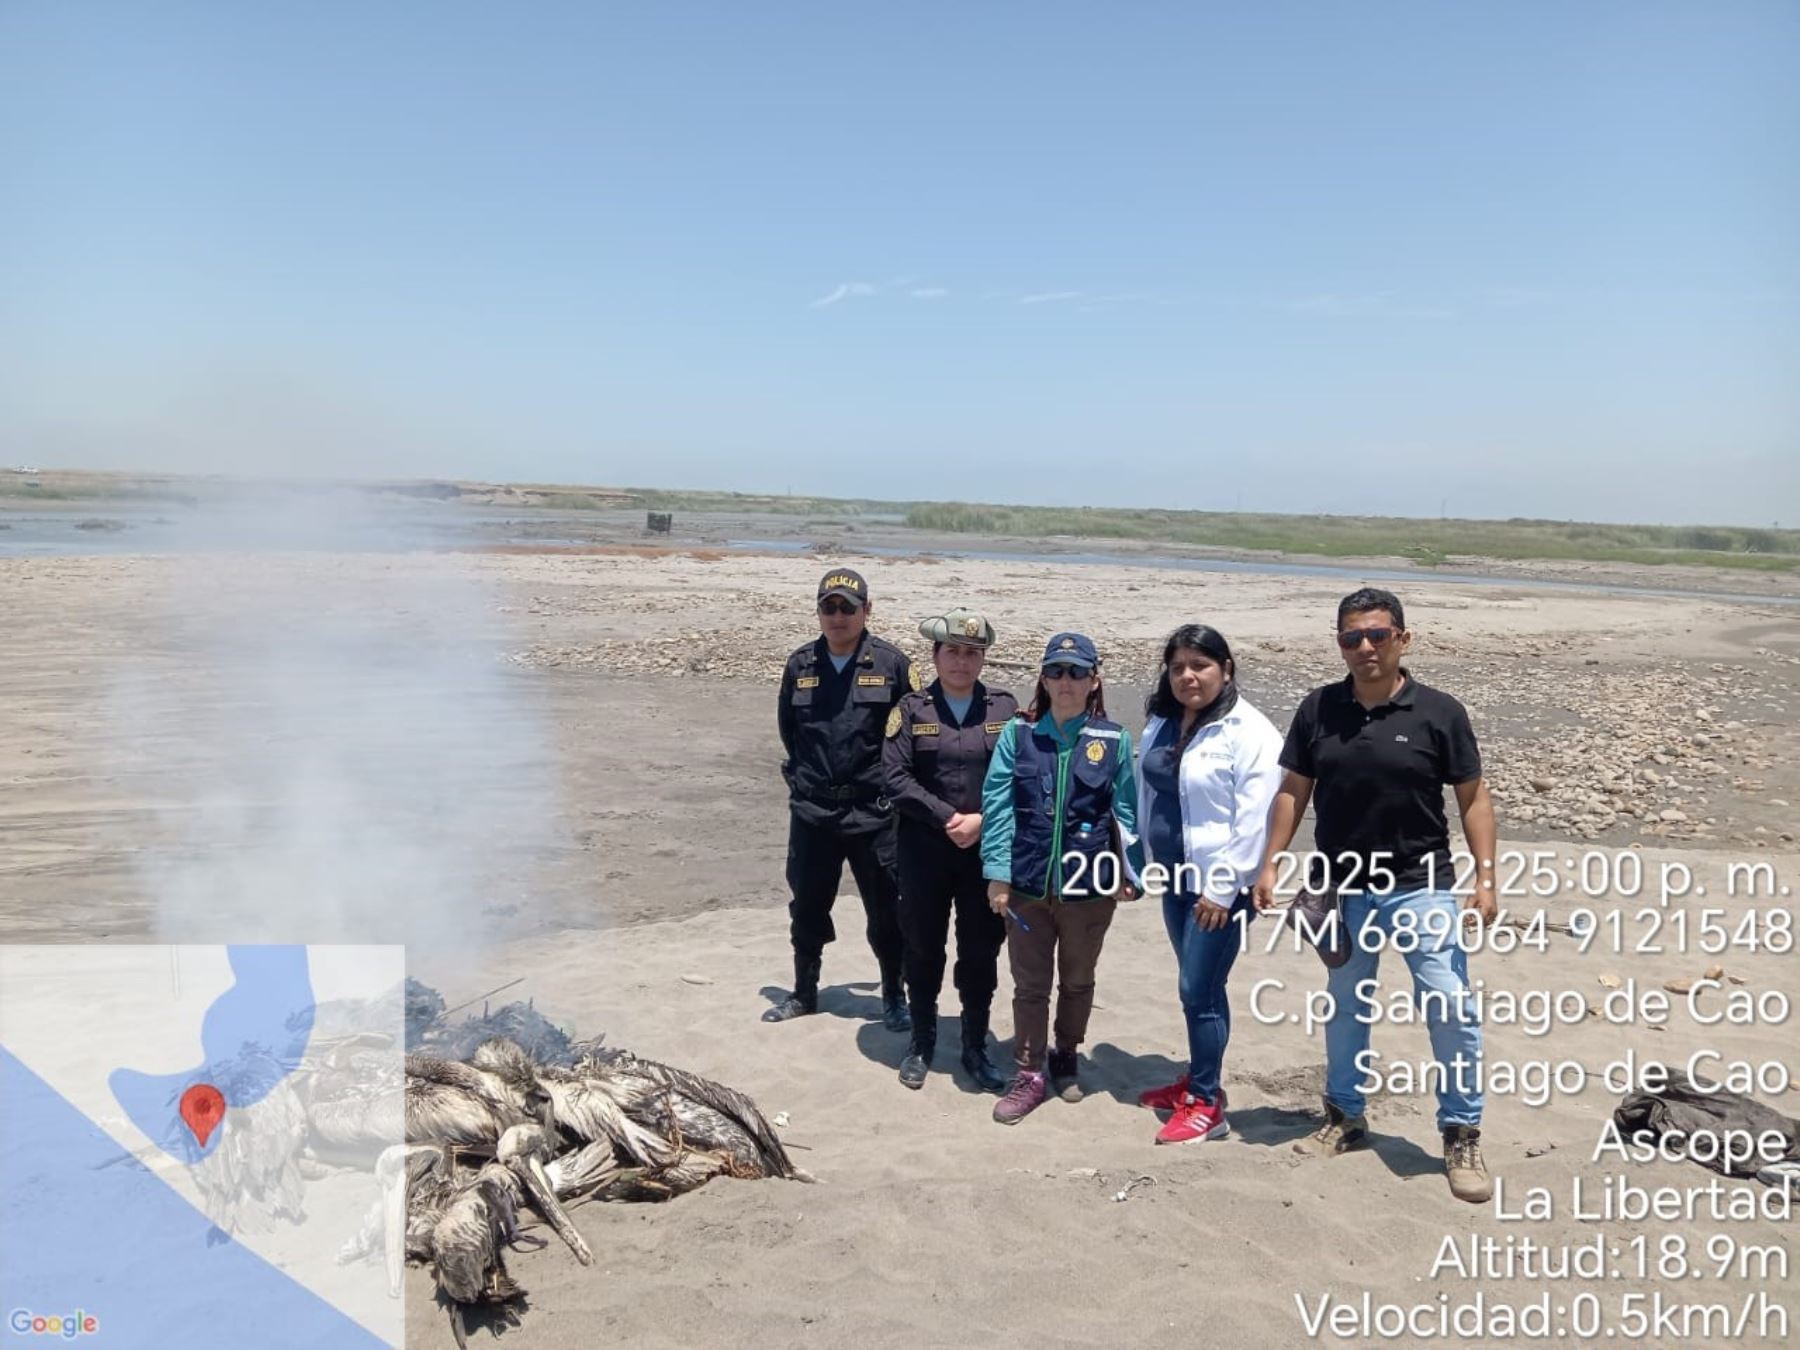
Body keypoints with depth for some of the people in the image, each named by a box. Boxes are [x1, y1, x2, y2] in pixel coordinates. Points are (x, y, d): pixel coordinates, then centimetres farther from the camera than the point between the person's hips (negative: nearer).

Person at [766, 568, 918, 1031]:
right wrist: (802, 774, 11)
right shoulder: (800, 665, 4)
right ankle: (804, 992, 32)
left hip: (874, 813, -3)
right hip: (811, 811, 3)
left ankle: (893, 996, 24)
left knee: (886, 910, 7)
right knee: (806, 907, 15)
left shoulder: (892, 664, -6)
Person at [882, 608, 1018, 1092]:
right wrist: (947, 819, -15)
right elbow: (896, 777, -8)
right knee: (923, 949, 11)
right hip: (924, 849, 0)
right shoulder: (911, 708, 0)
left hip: (987, 850, 1)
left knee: (981, 952, 9)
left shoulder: (1005, 708, 3)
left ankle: (976, 1048, 25)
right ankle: (922, 1044, 28)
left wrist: (981, 820, -14)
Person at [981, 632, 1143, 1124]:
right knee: (1030, 984, 8)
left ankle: (1066, 1057, 39)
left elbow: (1125, 812, 2)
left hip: (1088, 887, 0)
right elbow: (998, 805, -5)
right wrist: (997, 874, -9)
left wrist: (1128, 875, 2)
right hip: (1027, 884, 0)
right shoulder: (1018, 734, -4)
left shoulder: (1114, 741, -4)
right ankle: (1030, 1075, 21)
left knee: (1077, 981, 18)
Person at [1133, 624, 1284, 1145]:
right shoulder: (1160, 725, 8)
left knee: (1200, 991, -3)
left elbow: (1255, 819, -19)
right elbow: (1147, 799, 15)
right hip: (1175, 878, 7)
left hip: (1220, 885, -7)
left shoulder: (1249, 732, -16)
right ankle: (1197, 1080, 32)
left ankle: (1207, 1104, 10)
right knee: (1196, 986, 18)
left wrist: (1224, 889, -19)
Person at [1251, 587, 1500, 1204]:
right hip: (1341, 890, 3)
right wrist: (1269, 864, 2)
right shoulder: (1318, 709, 0)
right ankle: (1344, 1117, 33)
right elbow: (1293, 791, 6)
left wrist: (1485, 878, -9)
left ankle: (1462, 1135, 9)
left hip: (1420, 887, -3)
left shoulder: (1438, 712, -7)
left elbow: (1473, 798, -3)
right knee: (1344, 1007, 16)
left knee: (1452, 1009, -8)